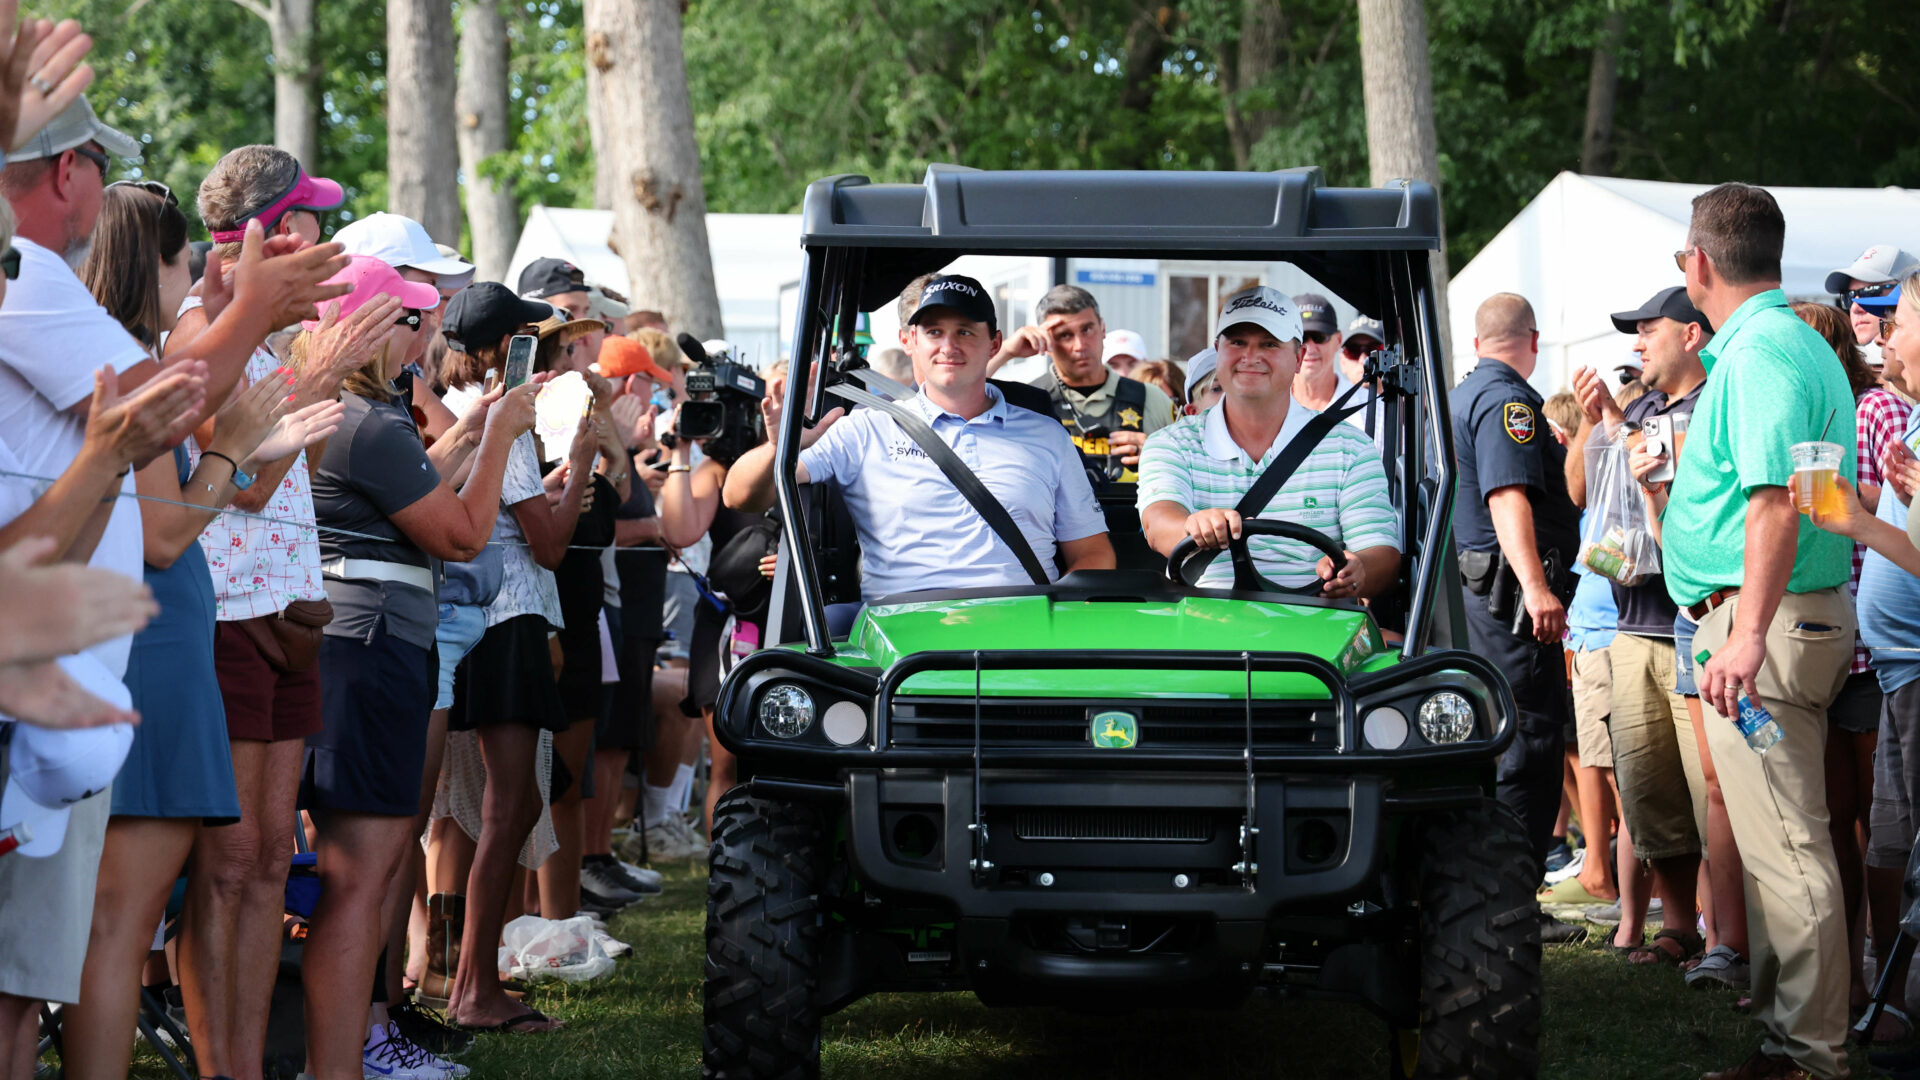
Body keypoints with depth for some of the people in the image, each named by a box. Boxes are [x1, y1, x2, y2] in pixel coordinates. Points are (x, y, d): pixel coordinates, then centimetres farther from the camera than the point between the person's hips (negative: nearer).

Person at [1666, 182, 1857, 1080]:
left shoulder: (1757, 353, -16)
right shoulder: (1799, 343, 18)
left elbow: (1776, 502, -26)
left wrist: (1748, 634, -30)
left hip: (1768, 620, -11)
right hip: (1809, 613, 11)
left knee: (1785, 846, -9)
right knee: (1777, 840, 16)